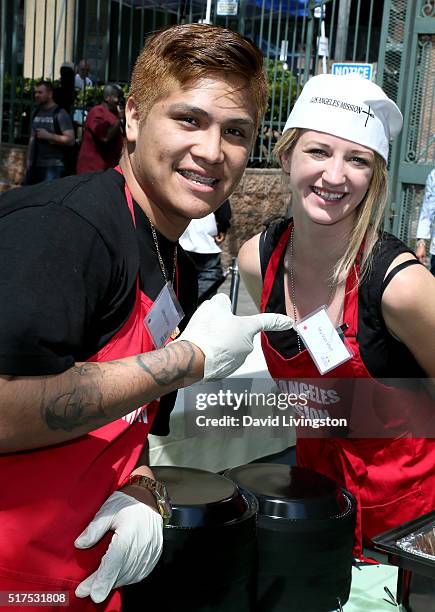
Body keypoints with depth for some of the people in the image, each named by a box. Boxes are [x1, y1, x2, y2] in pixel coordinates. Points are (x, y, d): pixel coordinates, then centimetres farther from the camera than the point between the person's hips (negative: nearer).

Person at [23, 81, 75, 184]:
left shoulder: (60, 114, -6)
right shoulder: (36, 113, 16)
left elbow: (70, 140, -14)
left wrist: (48, 136, -17)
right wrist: (29, 159, 16)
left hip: (53, 167, -7)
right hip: (35, 165, 7)